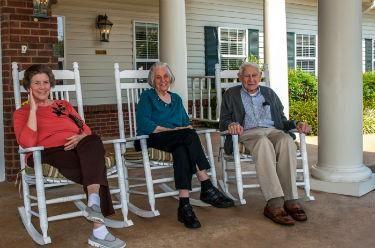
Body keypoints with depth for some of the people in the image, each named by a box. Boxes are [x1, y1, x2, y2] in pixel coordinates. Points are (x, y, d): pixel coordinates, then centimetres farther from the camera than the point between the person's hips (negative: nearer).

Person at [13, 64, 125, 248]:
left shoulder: (63, 105, 29)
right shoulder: (22, 113, 15)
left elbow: (87, 130, 19)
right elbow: (28, 143, -7)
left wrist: (80, 138, -5)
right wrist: (33, 109, -2)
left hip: (77, 149, 4)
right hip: (49, 154, -4)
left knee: (93, 141, -35)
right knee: (95, 166, -33)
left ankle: (94, 203, -45)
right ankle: (99, 230, -39)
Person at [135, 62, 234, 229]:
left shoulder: (176, 99, 27)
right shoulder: (147, 97, 10)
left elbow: (186, 124, 21)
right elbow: (143, 124, -7)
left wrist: (188, 129, -5)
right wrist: (171, 130, -13)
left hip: (176, 142, 4)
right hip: (153, 140, -4)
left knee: (181, 150, -35)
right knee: (189, 134, -33)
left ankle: (184, 205, -46)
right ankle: (207, 188, -38)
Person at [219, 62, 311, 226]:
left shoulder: (269, 93, 25)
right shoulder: (231, 95, 18)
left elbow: (282, 119, 22)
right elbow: (223, 121, 9)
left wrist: (296, 124, 2)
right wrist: (231, 124, -15)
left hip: (273, 131, 3)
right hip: (248, 133, -3)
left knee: (287, 141, -34)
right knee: (263, 143, -39)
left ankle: (290, 200, -38)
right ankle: (274, 203, -48)